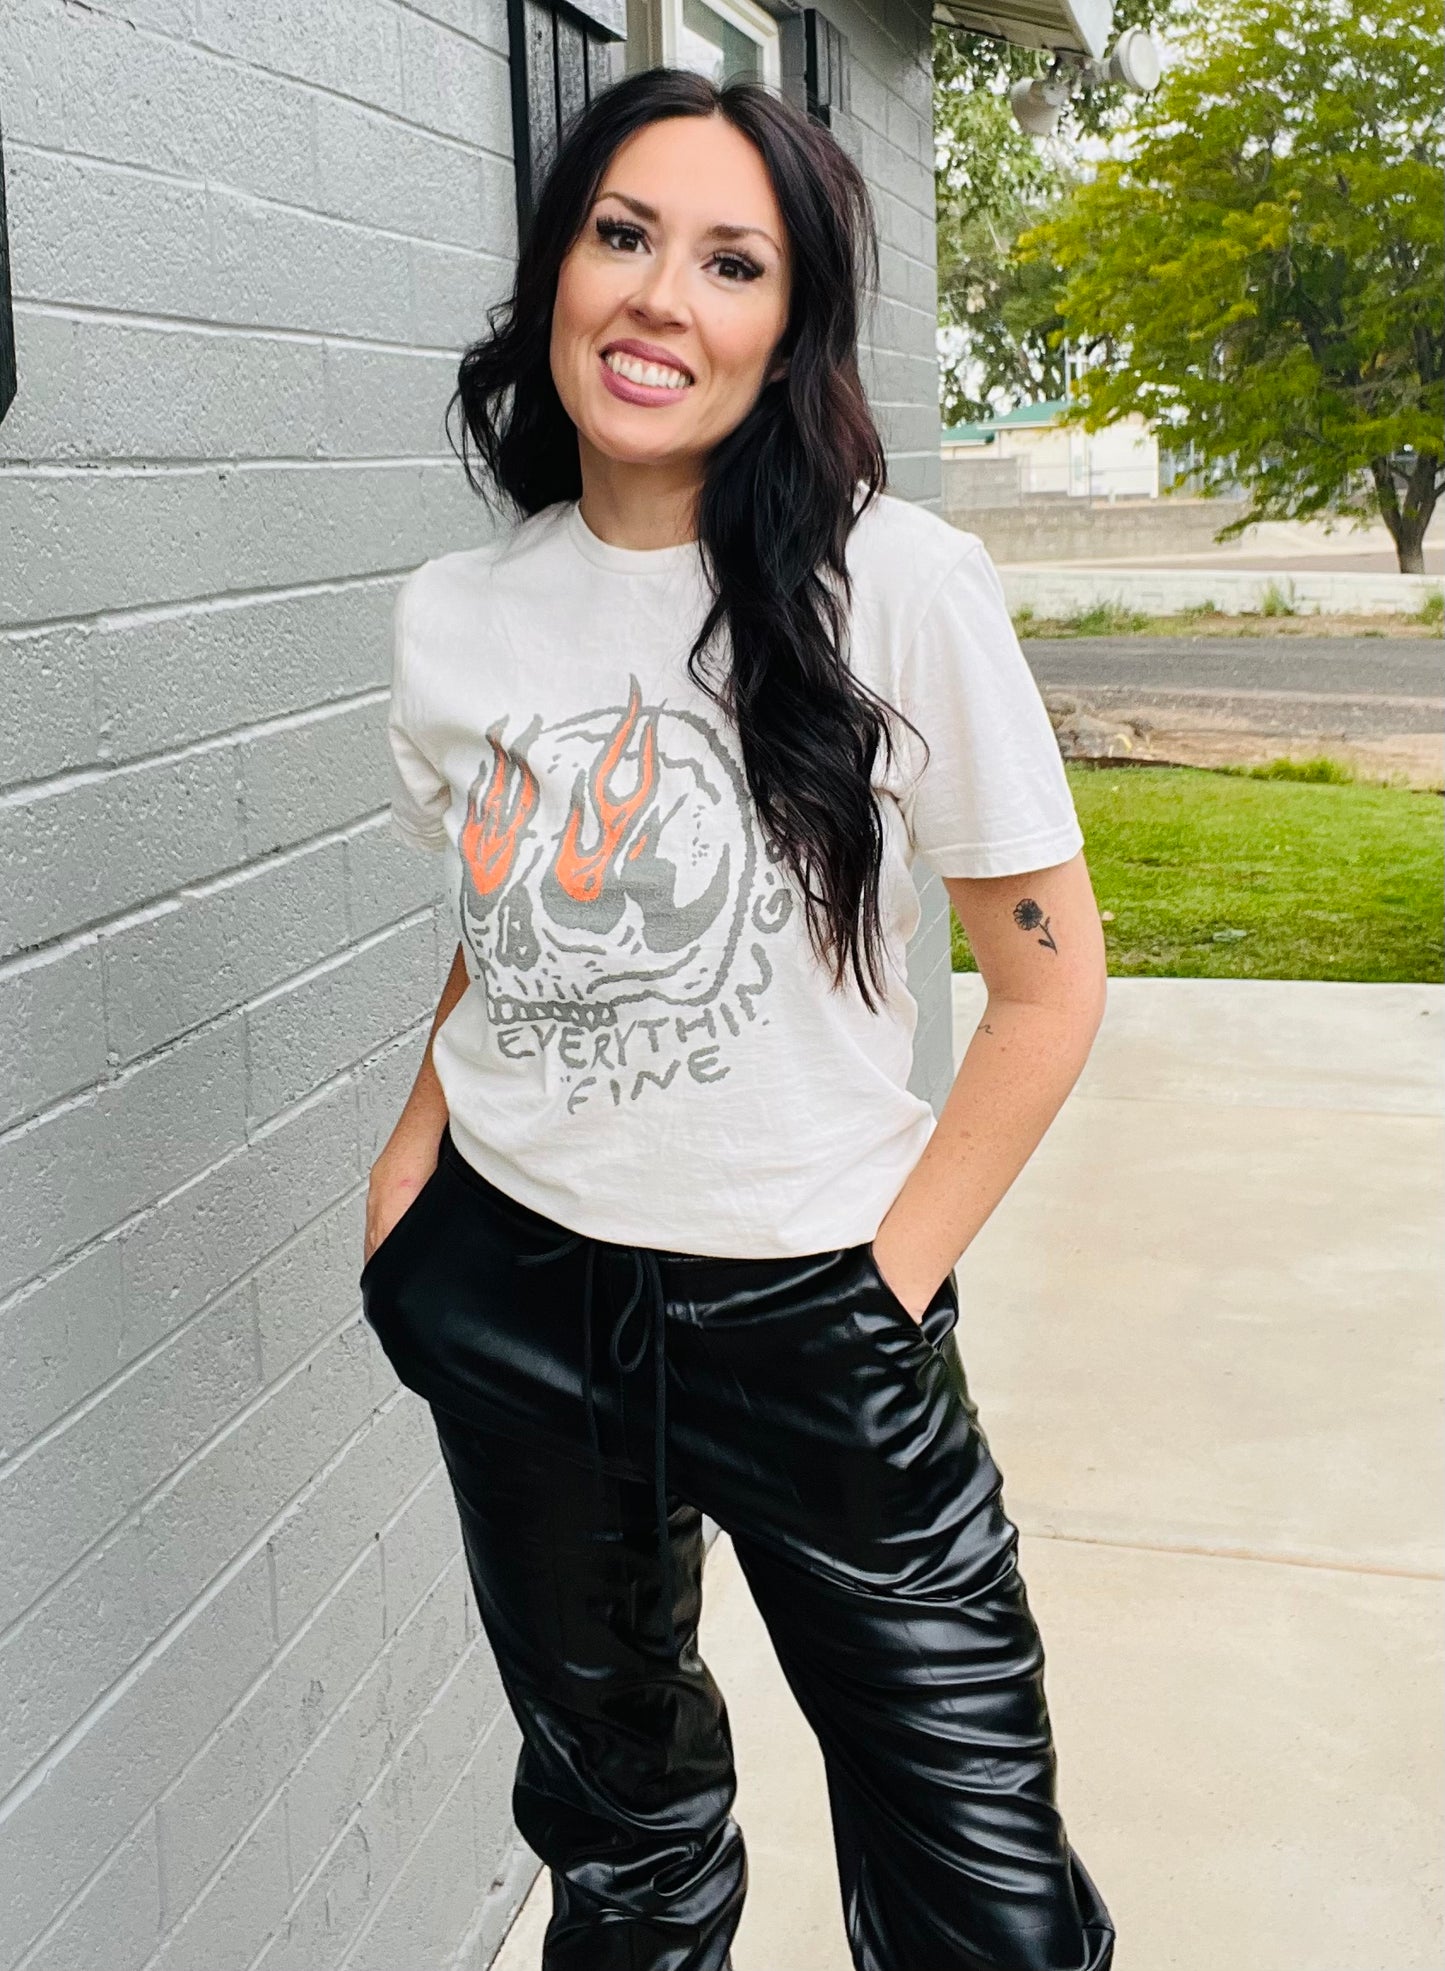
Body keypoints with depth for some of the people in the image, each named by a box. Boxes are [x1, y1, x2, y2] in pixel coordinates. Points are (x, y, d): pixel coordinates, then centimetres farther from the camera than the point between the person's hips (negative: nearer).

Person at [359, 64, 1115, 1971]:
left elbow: (1051, 973, -8)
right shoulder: (454, 614, 0)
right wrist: (414, 1150, 2)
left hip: (805, 1313, -3)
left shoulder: (897, 587, -13)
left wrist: (891, 1282, -11)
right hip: (510, 1298, 4)